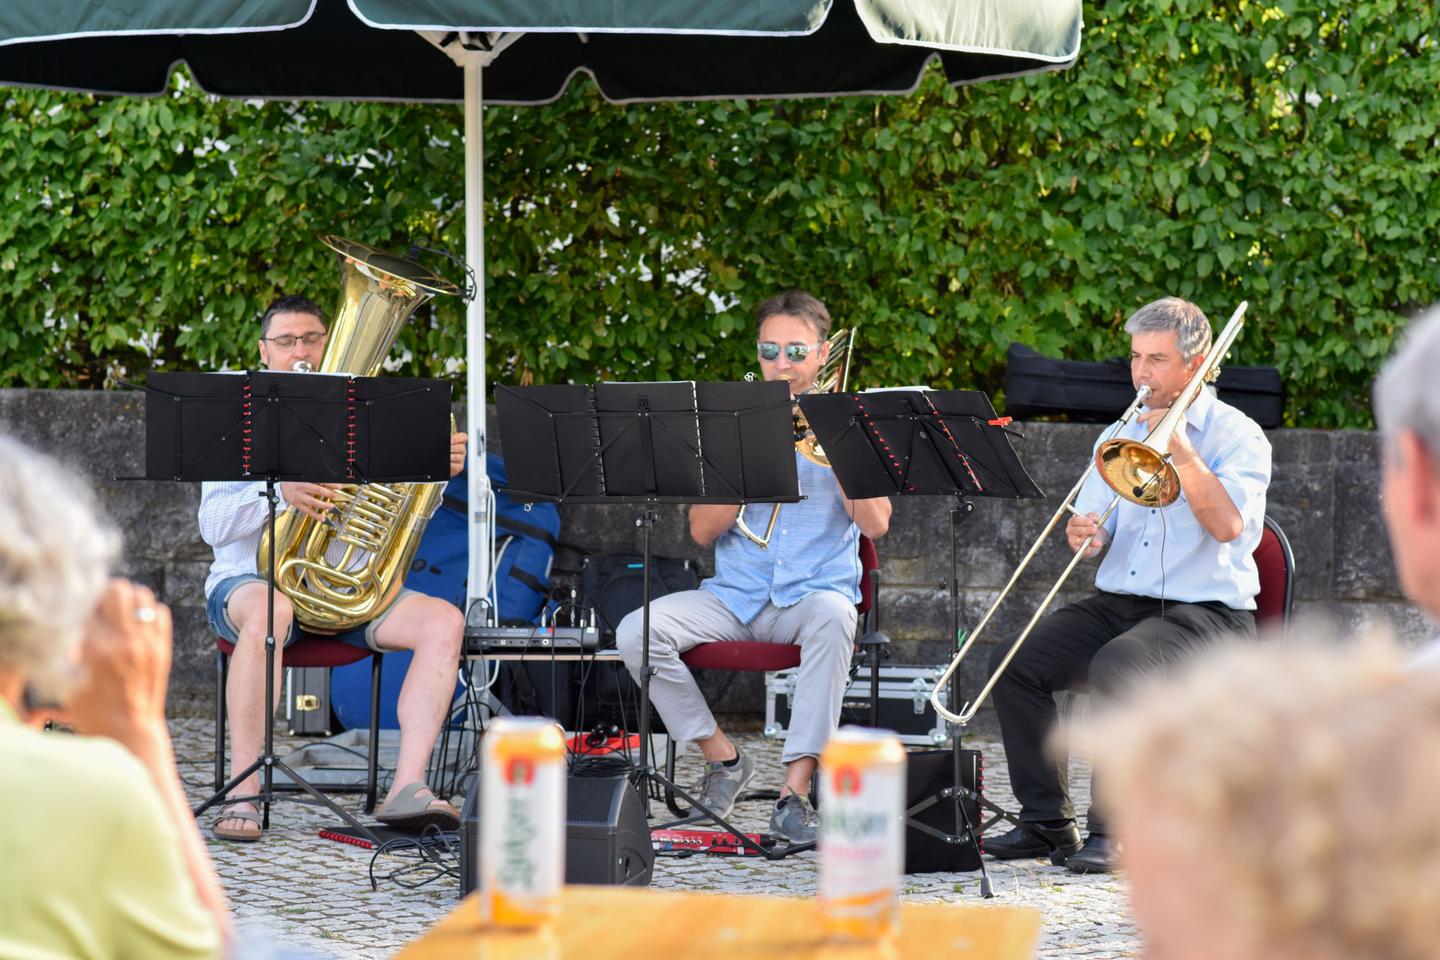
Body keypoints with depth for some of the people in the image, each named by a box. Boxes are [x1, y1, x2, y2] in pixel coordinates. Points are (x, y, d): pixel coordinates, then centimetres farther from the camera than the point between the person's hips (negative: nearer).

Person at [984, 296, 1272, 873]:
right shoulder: (1120, 434, 16)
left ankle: (1113, 830, -26)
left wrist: (1180, 447, -17)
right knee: (1014, 663, -15)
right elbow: (1095, 535, 11)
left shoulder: (1236, 435, -2)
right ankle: (1047, 821, -8)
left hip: (1206, 613, -6)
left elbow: (1228, 523, -19)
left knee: (1116, 667, -35)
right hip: (1116, 603, 6)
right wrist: (1085, 534, -13)